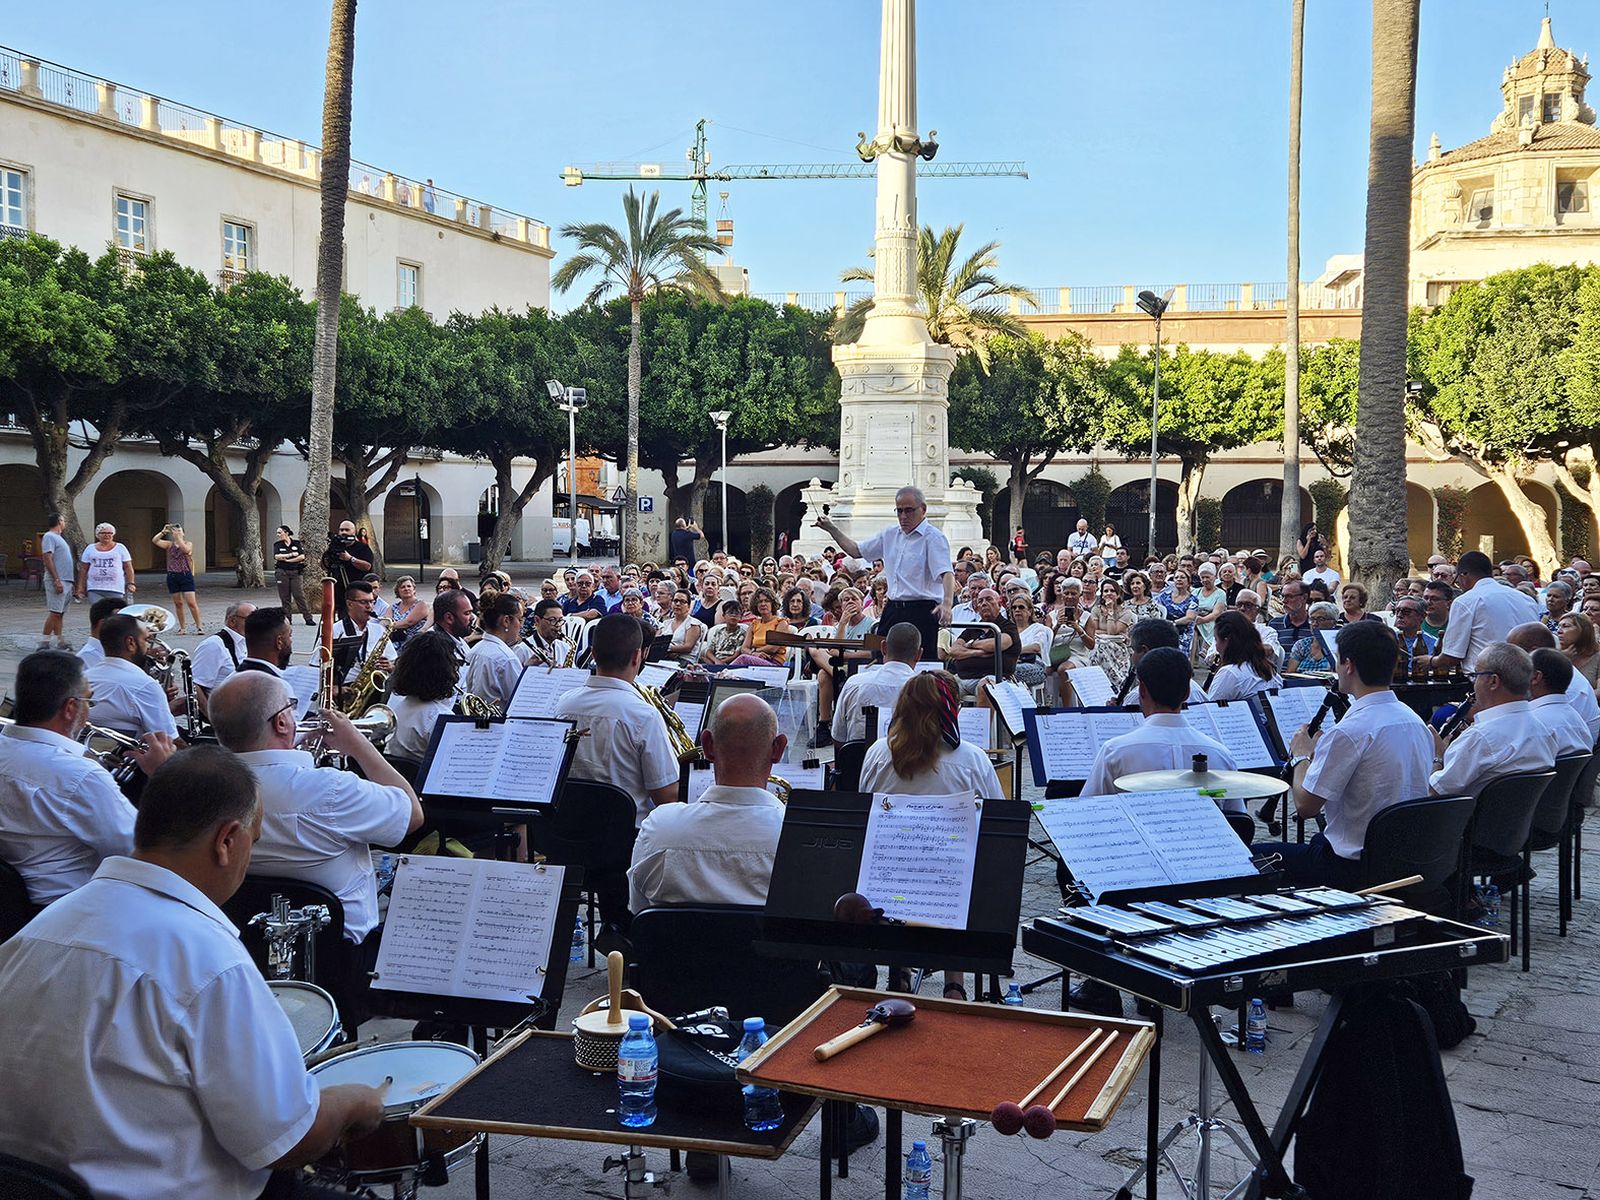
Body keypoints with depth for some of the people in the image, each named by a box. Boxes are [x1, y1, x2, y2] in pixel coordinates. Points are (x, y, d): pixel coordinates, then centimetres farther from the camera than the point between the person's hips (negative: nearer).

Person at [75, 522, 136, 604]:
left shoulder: (120, 548, 9)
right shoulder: (90, 549, 13)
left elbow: (128, 567, 7)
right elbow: (83, 569, 15)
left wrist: (131, 583, -4)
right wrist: (80, 587, 10)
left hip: (115, 590, -1)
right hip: (94, 589, 1)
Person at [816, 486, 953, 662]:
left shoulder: (934, 538, -7)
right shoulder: (890, 534, 14)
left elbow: (946, 573, -20)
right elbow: (857, 550, 25)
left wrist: (947, 603, -37)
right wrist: (832, 529, 18)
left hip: (921, 612, -7)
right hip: (892, 610, 7)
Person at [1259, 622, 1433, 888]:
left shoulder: (1350, 731, -24)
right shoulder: (1415, 721, 3)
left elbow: (1305, 806, -18)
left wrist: (1302, 756, 0)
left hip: (1356, 868, -8)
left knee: (1255, 856, 7)